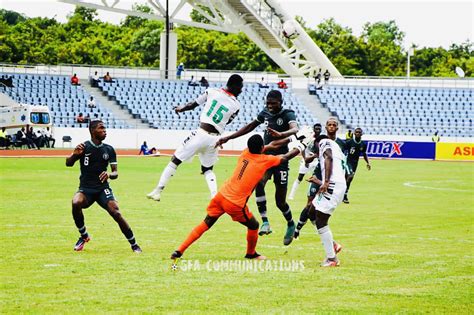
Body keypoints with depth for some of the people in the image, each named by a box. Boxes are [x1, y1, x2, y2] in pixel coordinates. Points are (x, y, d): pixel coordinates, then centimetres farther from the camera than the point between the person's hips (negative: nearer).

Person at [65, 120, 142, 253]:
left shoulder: (109, 150, 5)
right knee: (76, 203, -32)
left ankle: (134, 245, -4)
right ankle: (84, 236, -8)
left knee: (116, 214, -19)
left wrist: (109, 175, -19)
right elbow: (68, 164, -8)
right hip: (86, 189, -1)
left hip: (103, 188, 1)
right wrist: (75, 154, -29)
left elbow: (115, 173, 5)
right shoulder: (84, 147, -2)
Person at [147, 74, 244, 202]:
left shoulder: (212, 92, -2)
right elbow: (225, 122, 12)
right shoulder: (236, 105, 1)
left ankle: (158, 190, 8)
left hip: (201, 134, -2)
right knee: (207, 169, 22)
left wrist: (180, 109, 26)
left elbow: (192, 105, 8)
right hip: (214, 139, 2)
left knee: (175, 160, 9)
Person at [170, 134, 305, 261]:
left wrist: (286, 140, 42)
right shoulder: (265, 160, -3)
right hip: (236, 204, -5)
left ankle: (179, 251, 5)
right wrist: (298, 149, 34)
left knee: (205, 224, 12)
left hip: (221, 196, 5)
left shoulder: (245, 154, 12)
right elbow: (285, 158, 13)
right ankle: (251, 253, 39)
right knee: (253, 226, 20)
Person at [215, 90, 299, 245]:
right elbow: (250, 127, 19)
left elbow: (294, 129, -33)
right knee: (259, 183, -28)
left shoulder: (287, 114, -11)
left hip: (280, 160, -4)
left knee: (280, 201, 2)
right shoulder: (265, 113, 6)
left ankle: (291, 225, 31)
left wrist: (280, 134, -54)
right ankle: (265, 222, -28)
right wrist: (228, 138, 17)